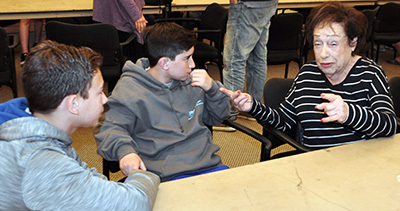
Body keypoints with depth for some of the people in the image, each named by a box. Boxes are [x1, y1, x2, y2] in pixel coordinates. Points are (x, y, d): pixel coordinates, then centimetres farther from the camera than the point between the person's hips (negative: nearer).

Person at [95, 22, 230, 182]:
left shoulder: (190, 80, 16)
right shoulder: (130, 89, 0)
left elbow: (218, 117, 25)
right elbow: (107, 128, -4)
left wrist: (212, 88, 6)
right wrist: (125, 150, -25)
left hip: (210, 164, 6)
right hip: (169, 174, -5)